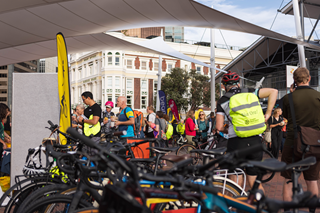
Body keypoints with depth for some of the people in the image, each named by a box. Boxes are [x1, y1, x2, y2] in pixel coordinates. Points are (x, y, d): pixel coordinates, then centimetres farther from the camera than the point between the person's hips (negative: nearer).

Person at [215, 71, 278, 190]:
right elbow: (273, 91, 3)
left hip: (236, 142, -2)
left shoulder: (222, 101, 3)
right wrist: (268, 113, 5)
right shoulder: (249, 93, 8)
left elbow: (219, 127, -2)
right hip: (255, 141, 2)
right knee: (255, 183, 14)